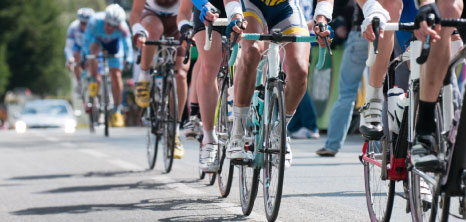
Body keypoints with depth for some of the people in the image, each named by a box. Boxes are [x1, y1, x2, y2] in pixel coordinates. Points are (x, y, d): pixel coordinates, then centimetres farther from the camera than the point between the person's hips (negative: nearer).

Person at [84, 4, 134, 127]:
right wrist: (87, 55, -39)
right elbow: (87, 40, -29)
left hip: (114, 44, -1)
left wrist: (128, 59, -47)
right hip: (98, 40, 1)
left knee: (116, 76, -10)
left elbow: (127, 46, -31)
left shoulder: (123, 28, -37)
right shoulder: (95, 22, -38)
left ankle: (117, 111, 0)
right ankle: (94, 79, -16)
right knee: (94, 48, -35)